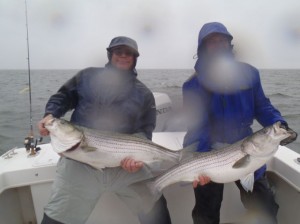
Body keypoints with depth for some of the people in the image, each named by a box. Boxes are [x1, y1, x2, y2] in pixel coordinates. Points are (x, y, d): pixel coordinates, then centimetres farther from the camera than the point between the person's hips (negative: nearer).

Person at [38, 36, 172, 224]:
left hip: (126, 164, 1)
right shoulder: (87, 76, 7)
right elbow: (62, 97, 15)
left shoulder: (144, 94, 7)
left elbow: (145, 131, 5)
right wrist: (50, 114, -6)